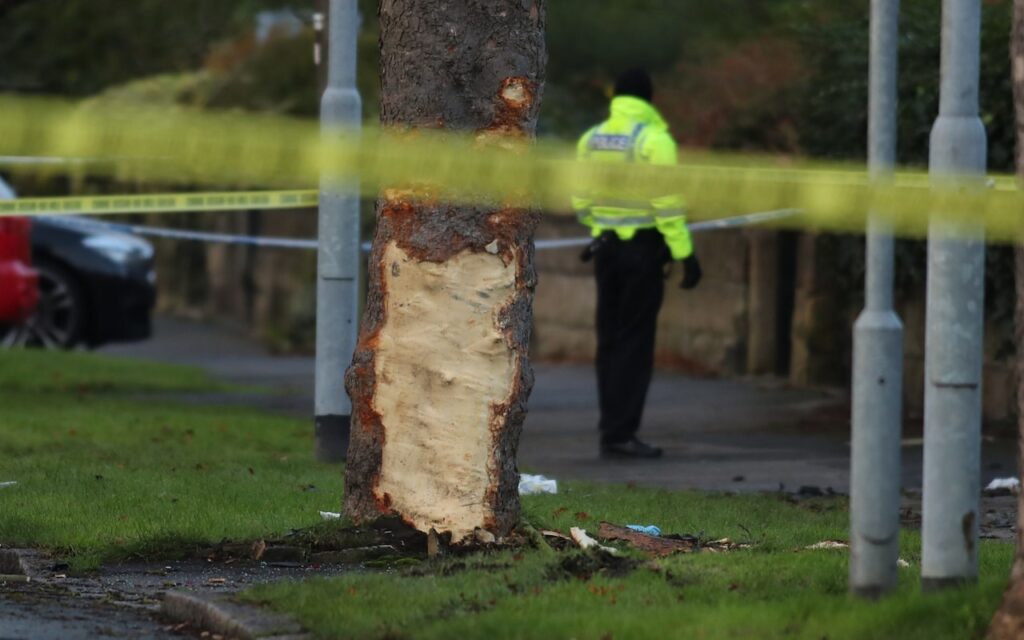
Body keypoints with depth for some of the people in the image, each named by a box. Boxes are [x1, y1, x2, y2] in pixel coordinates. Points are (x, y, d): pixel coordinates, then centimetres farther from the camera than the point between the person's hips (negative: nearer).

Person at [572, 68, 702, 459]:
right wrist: (685, 254, -13)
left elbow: (582, 200, 14)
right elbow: (667, 203, -15)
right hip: (643, 247, -6)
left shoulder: (591, 139, 8)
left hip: (606, 247, 6)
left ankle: (612, 431, 13)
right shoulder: (653, 140, -11)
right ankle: (620, 434, -7)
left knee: (610, 340, 11)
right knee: (635, 342, -4)